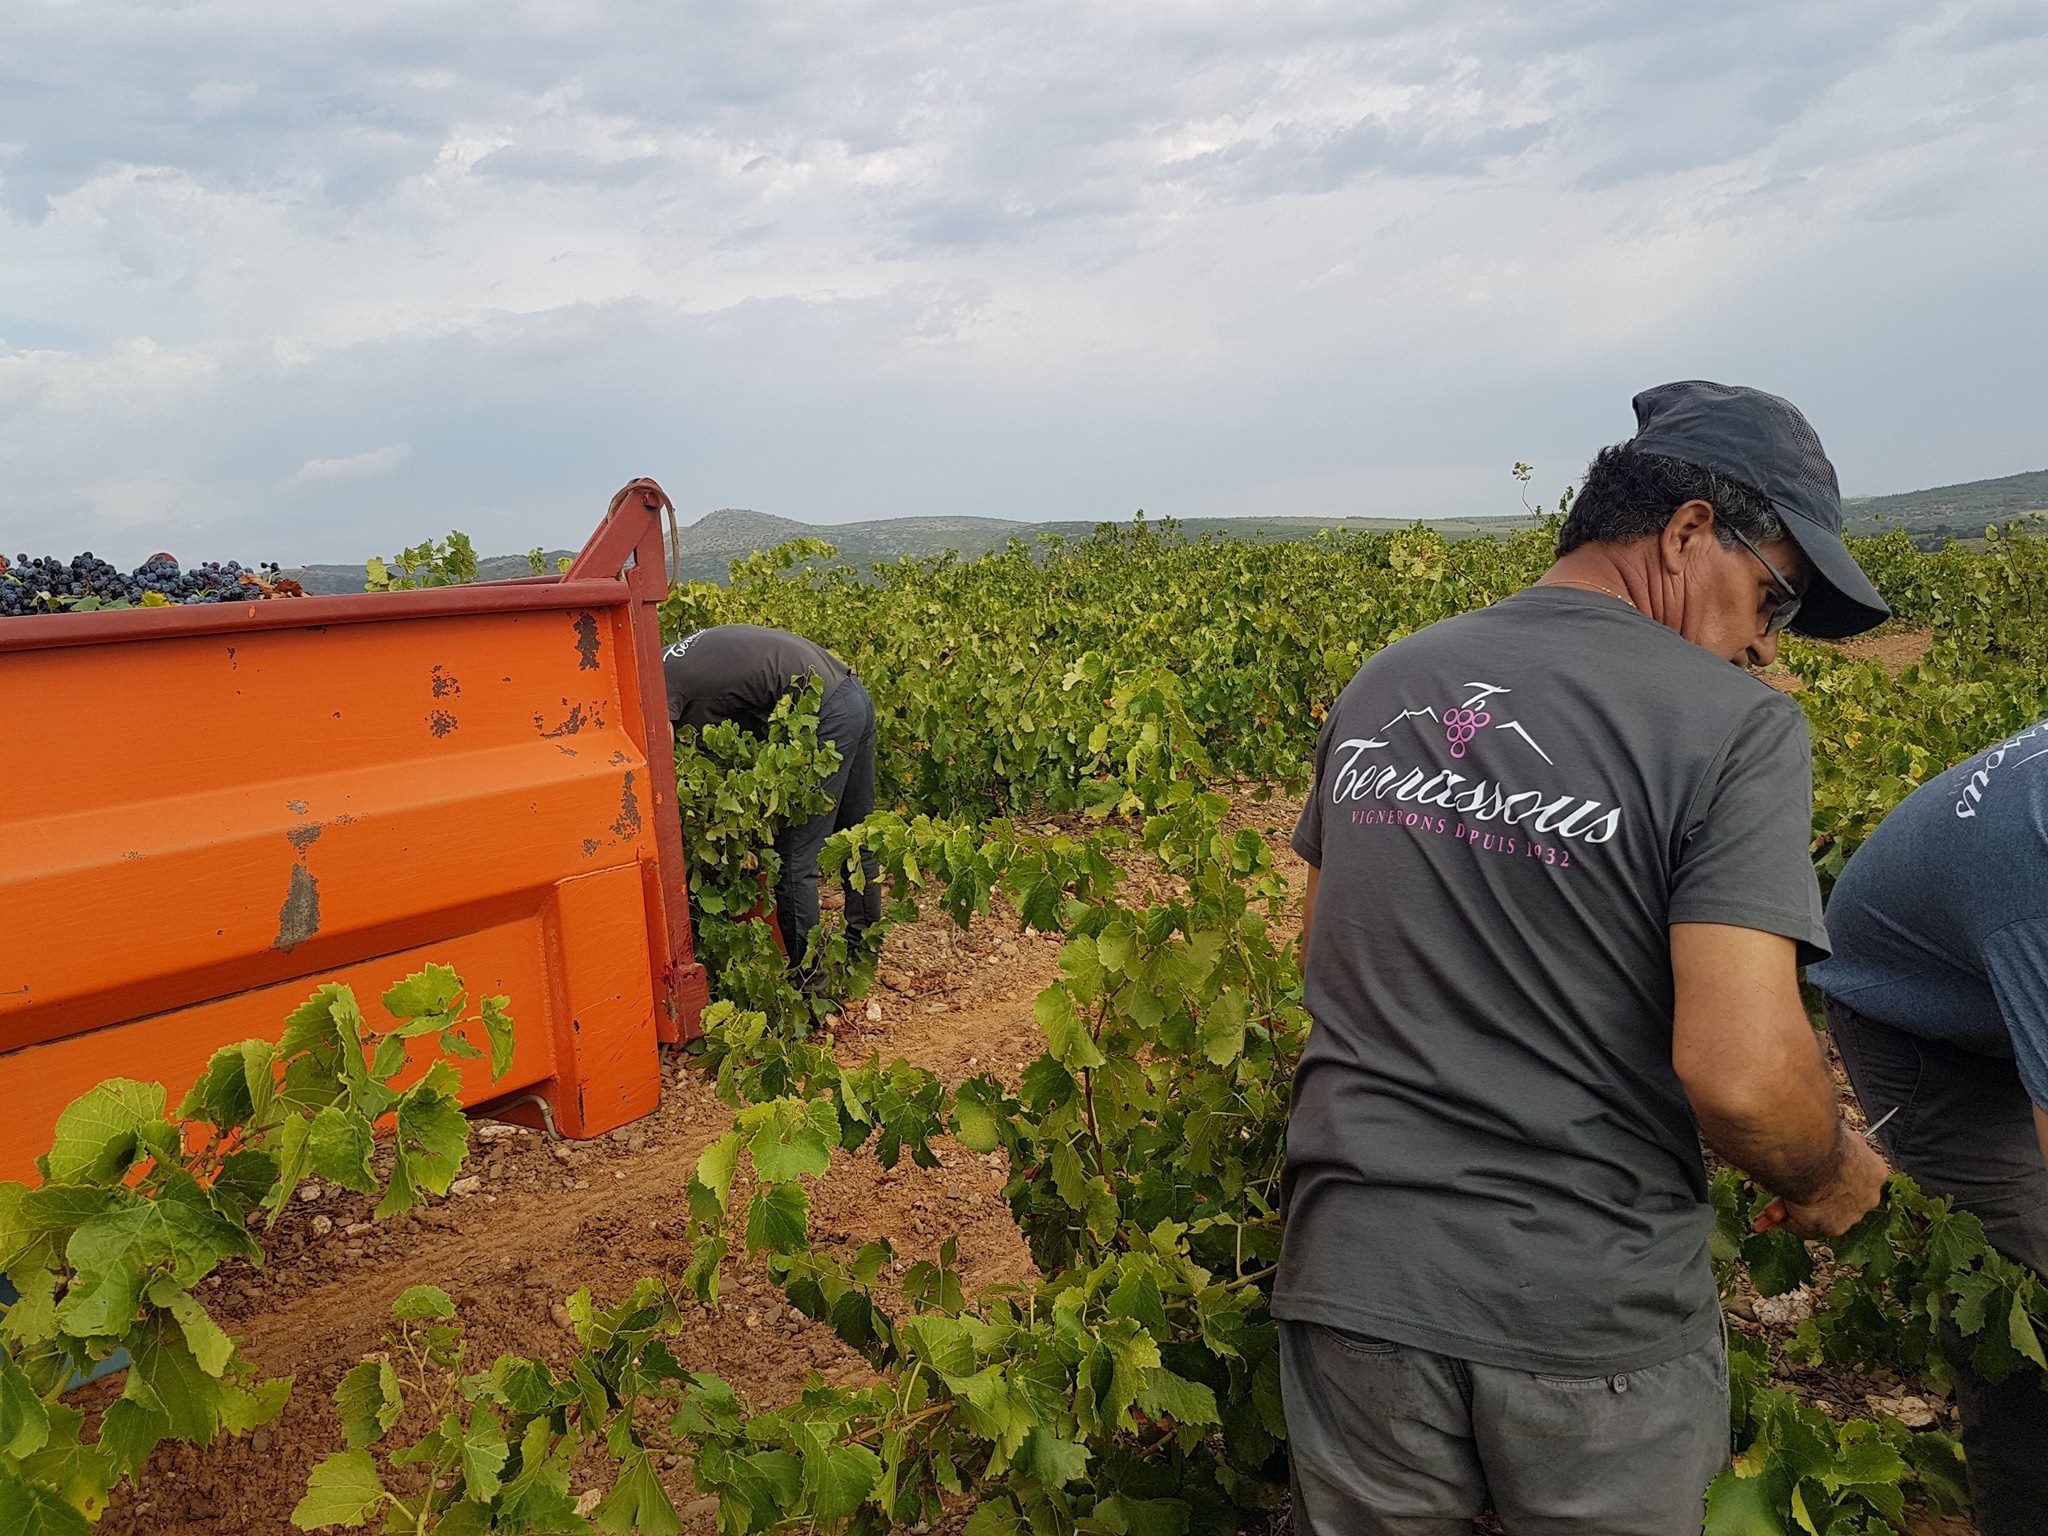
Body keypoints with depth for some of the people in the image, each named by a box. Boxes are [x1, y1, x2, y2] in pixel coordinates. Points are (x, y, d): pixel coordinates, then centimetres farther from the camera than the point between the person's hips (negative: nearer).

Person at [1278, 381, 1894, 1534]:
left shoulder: (1380, 688, 4)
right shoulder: (1734, 726, -14)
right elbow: (1740, 1073, -21)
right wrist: (1826, 1180, -1)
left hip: (1359, 1279, 4)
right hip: (1593, 1314, -3)